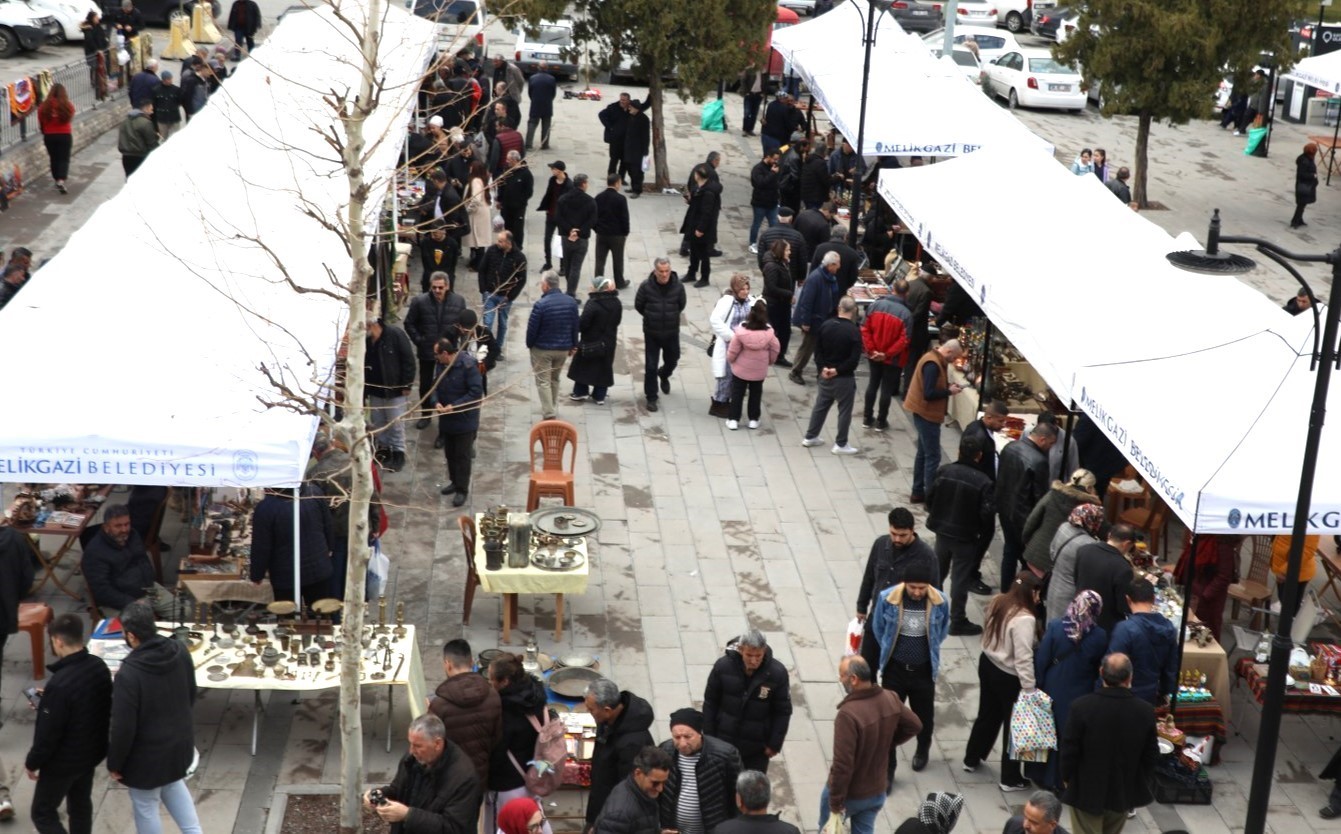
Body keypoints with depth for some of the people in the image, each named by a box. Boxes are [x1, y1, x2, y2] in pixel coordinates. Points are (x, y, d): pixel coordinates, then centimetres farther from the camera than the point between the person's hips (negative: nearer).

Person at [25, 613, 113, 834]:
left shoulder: (60, 684, -32)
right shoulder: (99, 667, -8)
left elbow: (48, 733, -24)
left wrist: (32, 762, -7)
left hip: (64, 761, -7)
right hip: (92, 751, 7)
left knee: (43, 813, 10)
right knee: (81, 804, 25)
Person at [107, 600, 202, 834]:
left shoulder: (128, 674, -31)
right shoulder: (180, 651, -12)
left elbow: (123, 728, -22)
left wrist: (114, 764, -6)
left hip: (148, 753, -6)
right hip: (181, 740, 6)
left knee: (145, 807, 18)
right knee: (172, 783, 34)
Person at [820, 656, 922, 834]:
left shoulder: (849, 713, -34)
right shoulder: (889, 699, -11)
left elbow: (842, 764, -31)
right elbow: (914, 726, 9)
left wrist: (836, 802, -20)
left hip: (848, 793, -5)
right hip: (877, 791, 6)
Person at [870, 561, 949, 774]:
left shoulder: (940, 603, -16)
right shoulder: (887, 598, -19)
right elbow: (878, 628, 1)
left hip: (924, 670, 1)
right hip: (895, 668, -1)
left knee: (924, 715, 19)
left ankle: (922, 750, 47)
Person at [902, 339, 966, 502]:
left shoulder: (935, 359, 8)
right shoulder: (933, 364, -24)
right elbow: (929, 394, -28)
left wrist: (948, 385, 3)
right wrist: (949, 391, -15)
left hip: (924, 413, 11)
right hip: (927, 414, -11)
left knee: (923, 453, 17)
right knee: (933, 456, -4)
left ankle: (918, 492, 25)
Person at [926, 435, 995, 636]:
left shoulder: (944, 471, -10)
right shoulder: (983, 482, -21)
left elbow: (929, 497, -3)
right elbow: (987, 512, -19)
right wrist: (983, 532, 1)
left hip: (942, 530, 4)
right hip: (966, 536, -4)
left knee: (938, 569, 24)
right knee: (961, 578, 6)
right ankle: (958, 622, 14)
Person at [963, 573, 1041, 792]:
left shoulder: (997, 602, -4)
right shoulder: (1024, 619, -28)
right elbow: (1023, 659, -27)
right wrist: (1030, 689, -22)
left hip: (987, 664, 8)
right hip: (1008, 677, -8)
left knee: (987, 715, 26)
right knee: (1014, 724, 9)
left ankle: (972, 759, 42)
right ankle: (1011, 778, 21)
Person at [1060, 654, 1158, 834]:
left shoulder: (1082, 706, -22)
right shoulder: (1145, 711, -13)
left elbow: (1068, 750, -14)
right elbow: (1151, 756, -3)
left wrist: (1067, 777, 5)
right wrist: (1139, 782, 15)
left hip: (1087, 789, -3)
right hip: (1125, 791, 3)